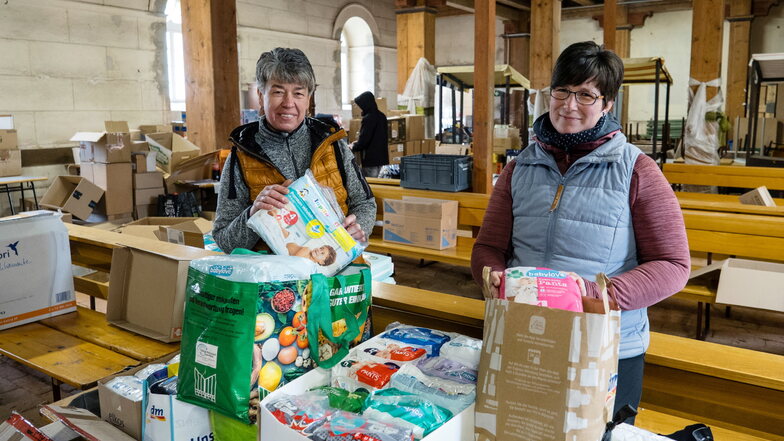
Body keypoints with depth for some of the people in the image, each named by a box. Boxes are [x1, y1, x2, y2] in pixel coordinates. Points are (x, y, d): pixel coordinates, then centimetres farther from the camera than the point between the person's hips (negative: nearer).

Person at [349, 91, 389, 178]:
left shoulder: (368, 118, -16)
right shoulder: (381, 116, 9)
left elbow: (363, 140, -17)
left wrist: (353, 147, 2)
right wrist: (358, 143, 24)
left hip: (371, 159, -8)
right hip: (382, 157, 9)